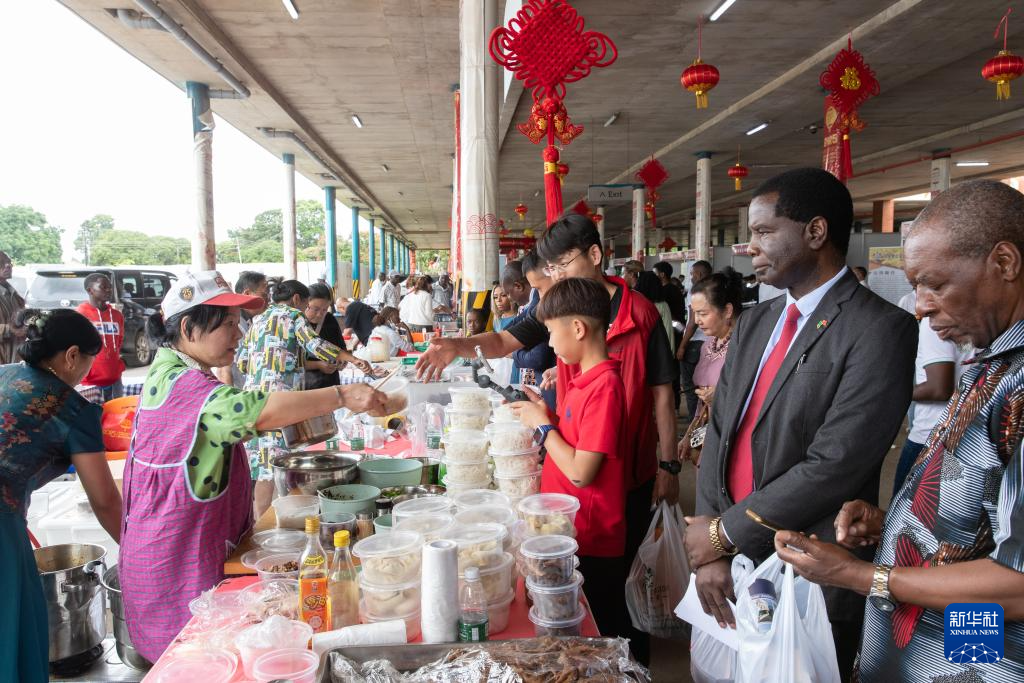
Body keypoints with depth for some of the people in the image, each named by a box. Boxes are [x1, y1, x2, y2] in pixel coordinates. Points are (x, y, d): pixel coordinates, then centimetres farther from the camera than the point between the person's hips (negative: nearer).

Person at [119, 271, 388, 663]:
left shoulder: (181, 375, 12)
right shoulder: (178, 384, -24)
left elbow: (229, 422, 24)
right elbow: (255, 411, -37)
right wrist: (343, 395, -39)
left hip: (203, 548, 10)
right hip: (178, 558, -10)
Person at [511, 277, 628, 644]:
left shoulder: (604, 386, -23)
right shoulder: (583, 379, 5)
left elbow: (581, 472, -24)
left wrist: (543, 425, -13)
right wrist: (544, 416, 2)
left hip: (591, 543, -9)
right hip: (570, 528, 9)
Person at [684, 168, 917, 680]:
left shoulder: (880, 329, -15)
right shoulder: (754, 324, 8)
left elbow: (833, 466, -21)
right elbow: (719, 431, 4)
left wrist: (723, 533, -13)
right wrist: (708, 545, -7)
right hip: (731, 562, 6)